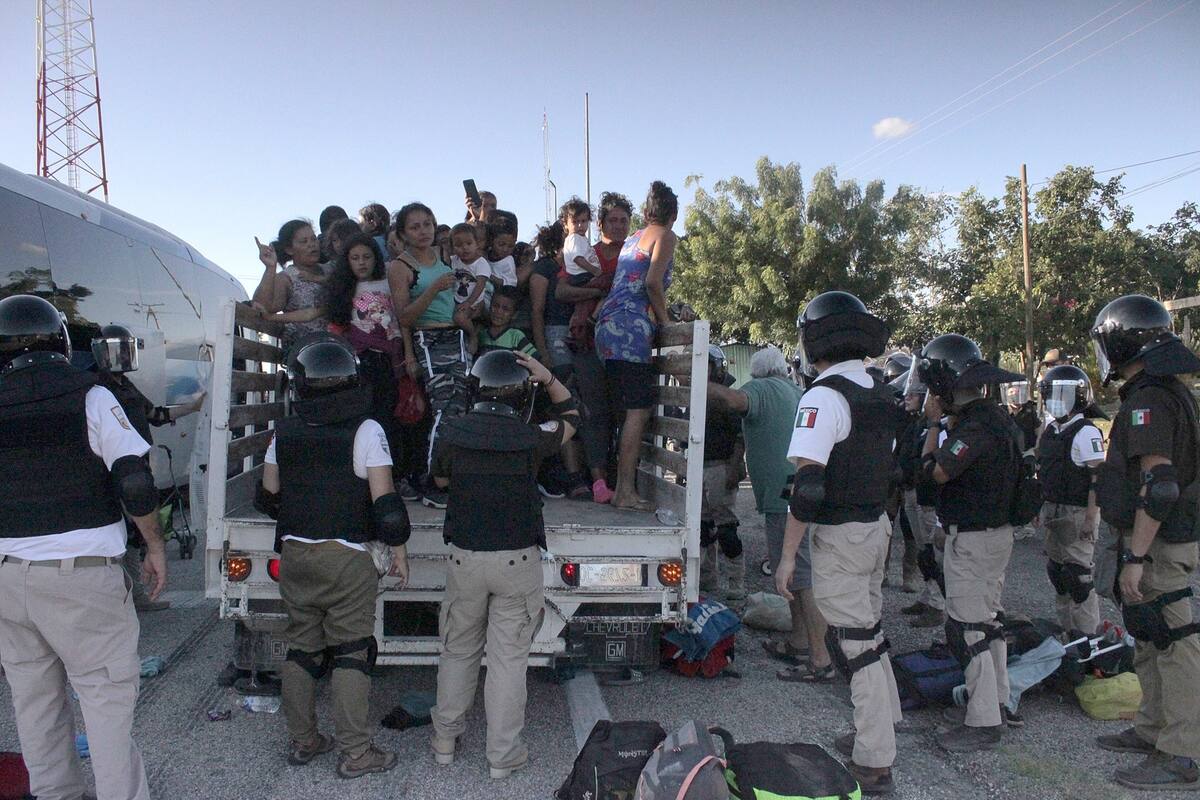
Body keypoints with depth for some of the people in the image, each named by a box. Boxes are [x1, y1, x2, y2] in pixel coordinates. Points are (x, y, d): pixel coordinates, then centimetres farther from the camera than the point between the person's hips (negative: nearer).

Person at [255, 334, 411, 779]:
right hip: (345, 558, -5)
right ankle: (354, 753, 6)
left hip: (293, 554, 5)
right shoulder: (364, 430, -11)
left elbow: (268, 498, 13)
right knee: (351, 654, 2)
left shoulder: (285, 431, 4)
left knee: (301, 650, 15)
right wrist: (398, 553, -2)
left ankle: (302, 741, 26)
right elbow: (385, 503, -13)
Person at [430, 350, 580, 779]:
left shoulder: (454, 432, -7)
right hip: (517, 560, -2)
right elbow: (571, 415, 9)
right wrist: (548, 378, 1)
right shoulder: (531, 438, -11)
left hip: (465, 557, 2)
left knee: (458, 649, 18)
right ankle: (503, 753, 14)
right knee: (508, 656, 6)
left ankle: (445, 737, 30)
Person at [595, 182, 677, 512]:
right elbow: (653, 281, -14)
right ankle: (626, 491, -12)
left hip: (608, 324, 9)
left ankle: (622, 487, 14)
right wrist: (664, 319, -2)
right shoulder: (665, 236, 1)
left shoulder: (634, 237, 25)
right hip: (632, 327, -9)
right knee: (638, 410, -9)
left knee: (631, 410, 13)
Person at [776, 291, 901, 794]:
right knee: (869, 632, 21)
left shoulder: (824, 396, -19)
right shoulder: (880, 392, 8)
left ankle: (873, 765, 8)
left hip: (840, 536, -9)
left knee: (854, 644, -1)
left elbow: (808, 486, -24)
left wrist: (787, 556, -19)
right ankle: (881, 730, 35)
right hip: (877, 525, 9)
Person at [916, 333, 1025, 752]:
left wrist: (934, 422, -11)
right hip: (996, 531, 10)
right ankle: (998, 704, 30)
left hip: (972, 539, -10)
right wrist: (946, 420, 5)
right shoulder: (995, 416, 9)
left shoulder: (976, 426, -23)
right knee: (987, 620, 19)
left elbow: (935, 471, -20)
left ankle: (984, 722, 3)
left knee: (968, 628, -4)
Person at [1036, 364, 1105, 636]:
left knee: (1078, 576, -3)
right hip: (1053, 511, 8)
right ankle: (1067, 629, 26)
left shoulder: (1086, 433, -14)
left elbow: (1098, 479, -17)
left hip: (1077, 514, -8)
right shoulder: (1050, 431, 11)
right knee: (1057, 571, 14)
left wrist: (1090, 518, -21)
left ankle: (1087, 636, 7)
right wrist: (1042, 510, 17)